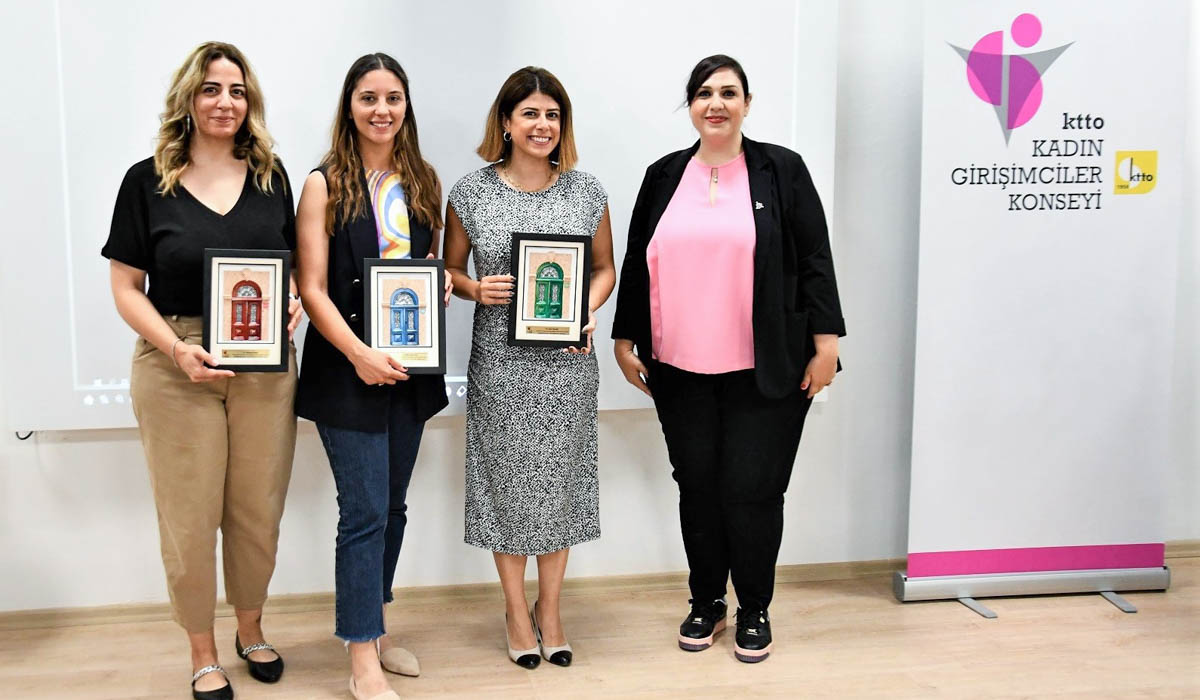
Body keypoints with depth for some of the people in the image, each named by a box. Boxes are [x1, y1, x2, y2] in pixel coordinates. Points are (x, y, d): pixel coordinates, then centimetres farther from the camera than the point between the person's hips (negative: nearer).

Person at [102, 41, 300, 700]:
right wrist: (177, 350, -17)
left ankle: (250, 629, 35)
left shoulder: (270, 176, 6)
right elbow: (127, 287, -3)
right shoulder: (147, 181, -2)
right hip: (177, 370, -2)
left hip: (266, 367, 3)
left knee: (258, 514, 12)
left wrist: (294, 303, -8)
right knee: (190, 522, 5)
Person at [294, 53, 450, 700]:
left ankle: (372, 629, 29)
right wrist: (359, 354, -20)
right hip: (348, 370, -5)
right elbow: (313, 288, -10)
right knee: (365, 512, -4)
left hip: (410, 368, 5)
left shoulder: (422, 182, 9)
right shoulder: (325, 185, -5)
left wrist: (442, 280, -2)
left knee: (392, 505, 14)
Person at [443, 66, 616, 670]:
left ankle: (550, 607, 25)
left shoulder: (587, 191, 4)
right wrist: (476, 289, -13)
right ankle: (516, 608, 24)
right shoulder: (471, 192, 0)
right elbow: (449, 268, 8)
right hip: (500, 359, -1)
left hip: (568, 358, 1)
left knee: (560, 478, 8)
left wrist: (588, 311, -7)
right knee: (508, 478, 6)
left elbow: (605, 268, 11)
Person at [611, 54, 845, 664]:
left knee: (752, 492, 0)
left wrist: (825, 344, -5)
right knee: (697, 488, 10)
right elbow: (635, 265, 14)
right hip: (680, 372, 3)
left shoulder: (781, 170, 1)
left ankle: (754, 612, 20)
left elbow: (814, 262, -1)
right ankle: (706, 602, 28)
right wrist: (625, 340, 11)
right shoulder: (663, 177, 9)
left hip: (765, 373, -3)